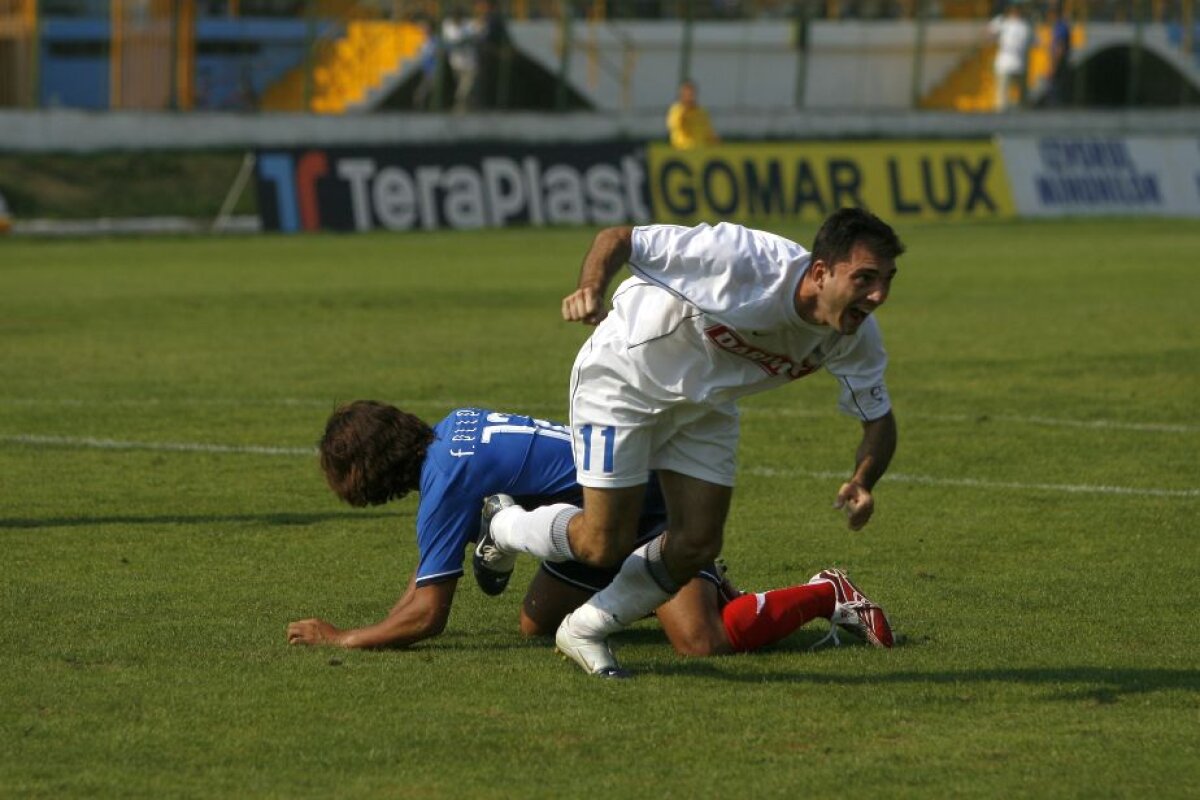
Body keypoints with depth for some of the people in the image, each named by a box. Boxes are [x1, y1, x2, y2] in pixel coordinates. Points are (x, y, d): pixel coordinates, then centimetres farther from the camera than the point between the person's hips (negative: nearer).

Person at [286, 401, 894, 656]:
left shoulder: (446, 479, -22)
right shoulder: (451, 429, 6)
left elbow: (427, 615, -20)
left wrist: (338, 639, -9)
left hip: (651, 507, -10)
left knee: (702, 645, -25)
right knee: (537, 624, 14)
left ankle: (826, 594, -3)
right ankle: (701, 587, 23)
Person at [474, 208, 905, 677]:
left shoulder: (856, 337, -21)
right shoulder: (742, 260, -38)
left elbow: (879, 419, -7)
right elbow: (618, 239, -28)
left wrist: (862, 483, -28)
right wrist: (590, 289, -48)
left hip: (706, 406, 6)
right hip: (624, 378, -6)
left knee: (698, 544, -3)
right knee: (604, 545, -8)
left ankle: (586, 630, 20)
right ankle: (504, 526, 25)